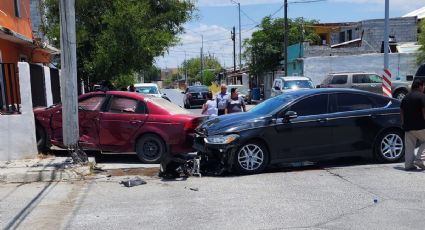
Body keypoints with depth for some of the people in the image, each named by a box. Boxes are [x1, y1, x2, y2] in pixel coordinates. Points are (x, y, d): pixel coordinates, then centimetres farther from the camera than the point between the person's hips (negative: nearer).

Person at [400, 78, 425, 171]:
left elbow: (401, 112, 15)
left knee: (409, 147, 8)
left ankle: (408, 165, 6)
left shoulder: (405, 97, 14)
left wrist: (404, 123, 20)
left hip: (408, 126, 6)